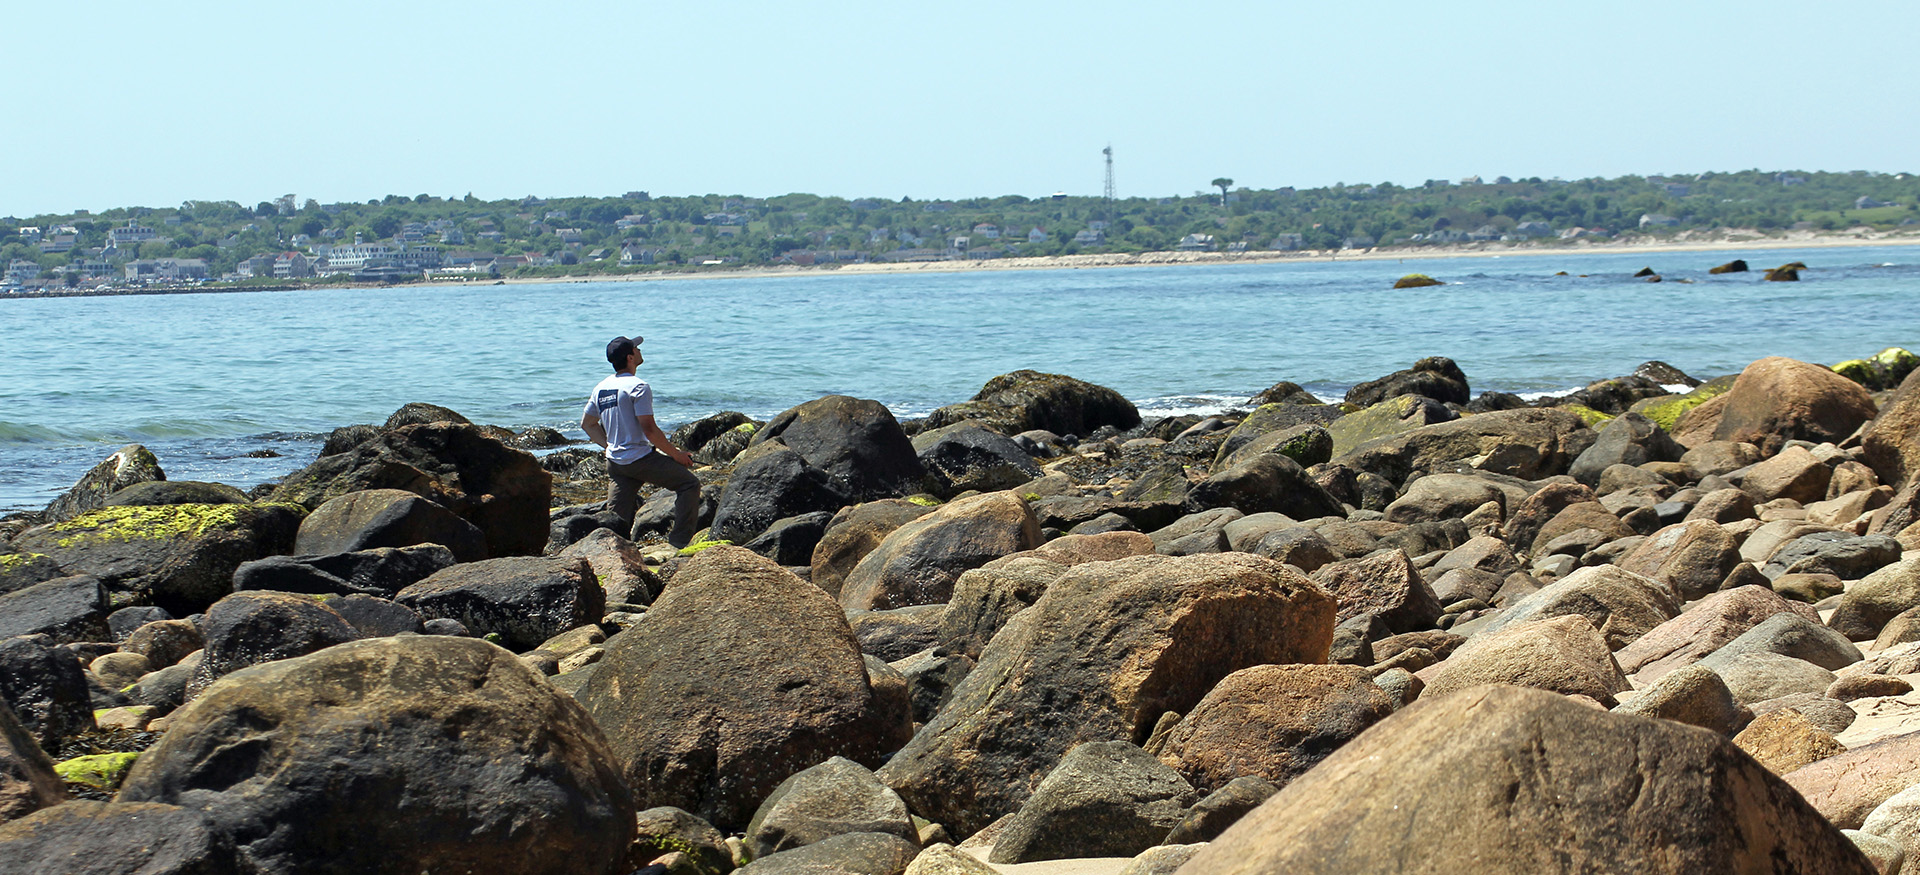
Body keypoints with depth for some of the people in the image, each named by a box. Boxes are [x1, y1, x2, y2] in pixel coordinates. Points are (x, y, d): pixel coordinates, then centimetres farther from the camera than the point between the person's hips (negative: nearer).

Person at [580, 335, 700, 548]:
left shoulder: (601, 388, 11)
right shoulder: (637, 387, -13)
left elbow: (587, 424, 21)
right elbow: (649, 430, -17)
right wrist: (677, 454, -7)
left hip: (614, 462, 8)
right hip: (640, 457, -8)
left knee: (616, 520, 8)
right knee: (689, 484, 2)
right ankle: (680, 541, -3)